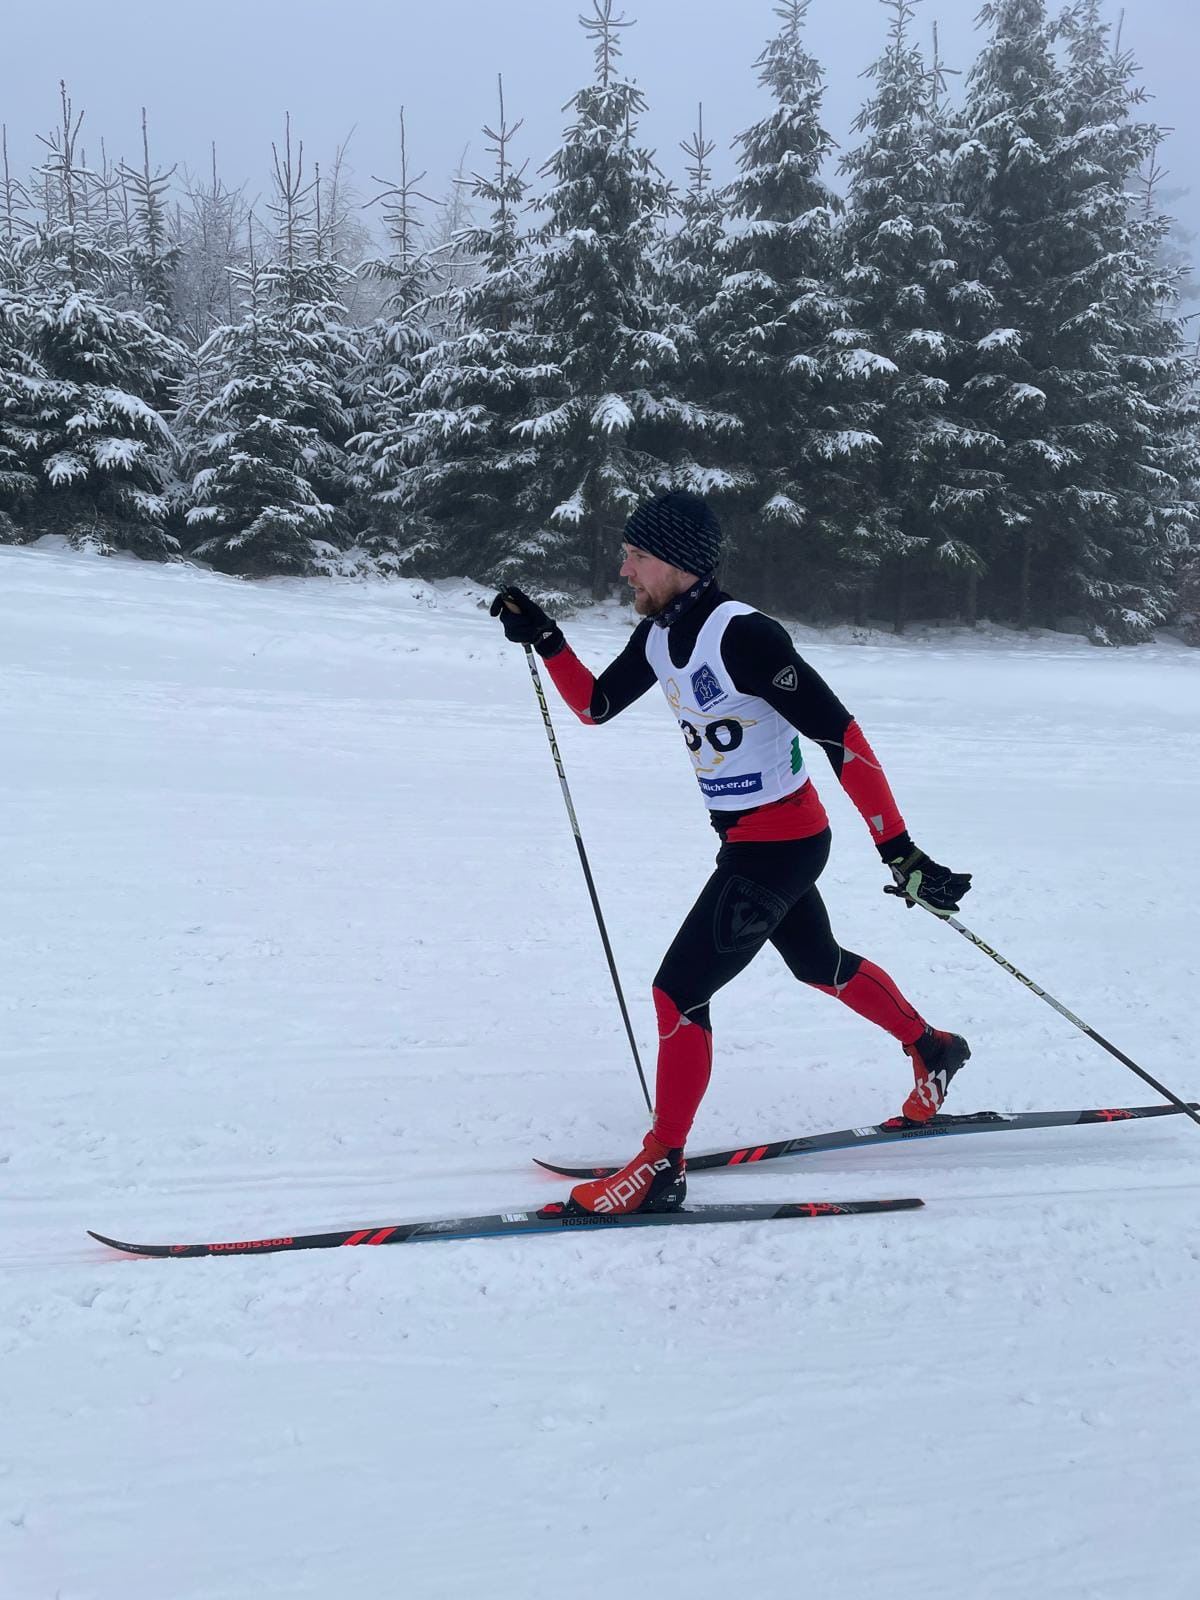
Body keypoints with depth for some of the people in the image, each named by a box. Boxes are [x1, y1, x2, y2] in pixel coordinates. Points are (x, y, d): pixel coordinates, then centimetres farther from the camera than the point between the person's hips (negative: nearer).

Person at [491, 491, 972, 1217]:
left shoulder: (743, 636, -27)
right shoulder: (660, 635, 0)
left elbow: (842, 737, -28)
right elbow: (595, 705, 14)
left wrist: (899, 851, -29)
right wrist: (544, 638, -1)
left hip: (782, 843, -10)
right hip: (746, 838, 10)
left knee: (678, 991, -10)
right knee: (821, 965, 27)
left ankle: (661, 1168, 3)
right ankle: (934, 1051, 49)